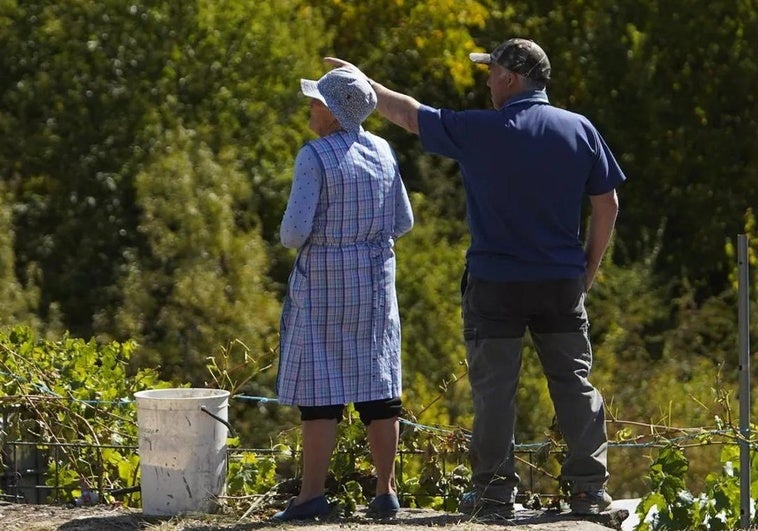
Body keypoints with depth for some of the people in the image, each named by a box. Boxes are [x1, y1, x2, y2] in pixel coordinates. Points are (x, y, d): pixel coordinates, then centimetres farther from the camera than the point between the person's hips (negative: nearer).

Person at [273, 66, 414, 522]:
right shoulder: (383, 152, 5)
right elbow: (403, 222, 10)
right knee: (378, 382, 8)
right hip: (377, 277, 6)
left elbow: (295, 228, -18)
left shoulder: (315, 157, -14)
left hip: (325, 279, -6)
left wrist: (293, 239, 3)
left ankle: (313, 494, -5)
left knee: (321, 386, -3)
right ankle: (386, 492, 9)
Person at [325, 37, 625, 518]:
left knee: (495, 388, 4)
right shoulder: (580, 130, 1)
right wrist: (589, 269, 13)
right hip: (563, 282, 3)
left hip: (495, 284, -3)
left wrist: (361, 81, 18)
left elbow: (409, 114, 3)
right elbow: (607, 206, 3)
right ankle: (590, 488, 6)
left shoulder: (478, 131, -8)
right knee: (575, 384, 8)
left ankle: (495, 489, 6)